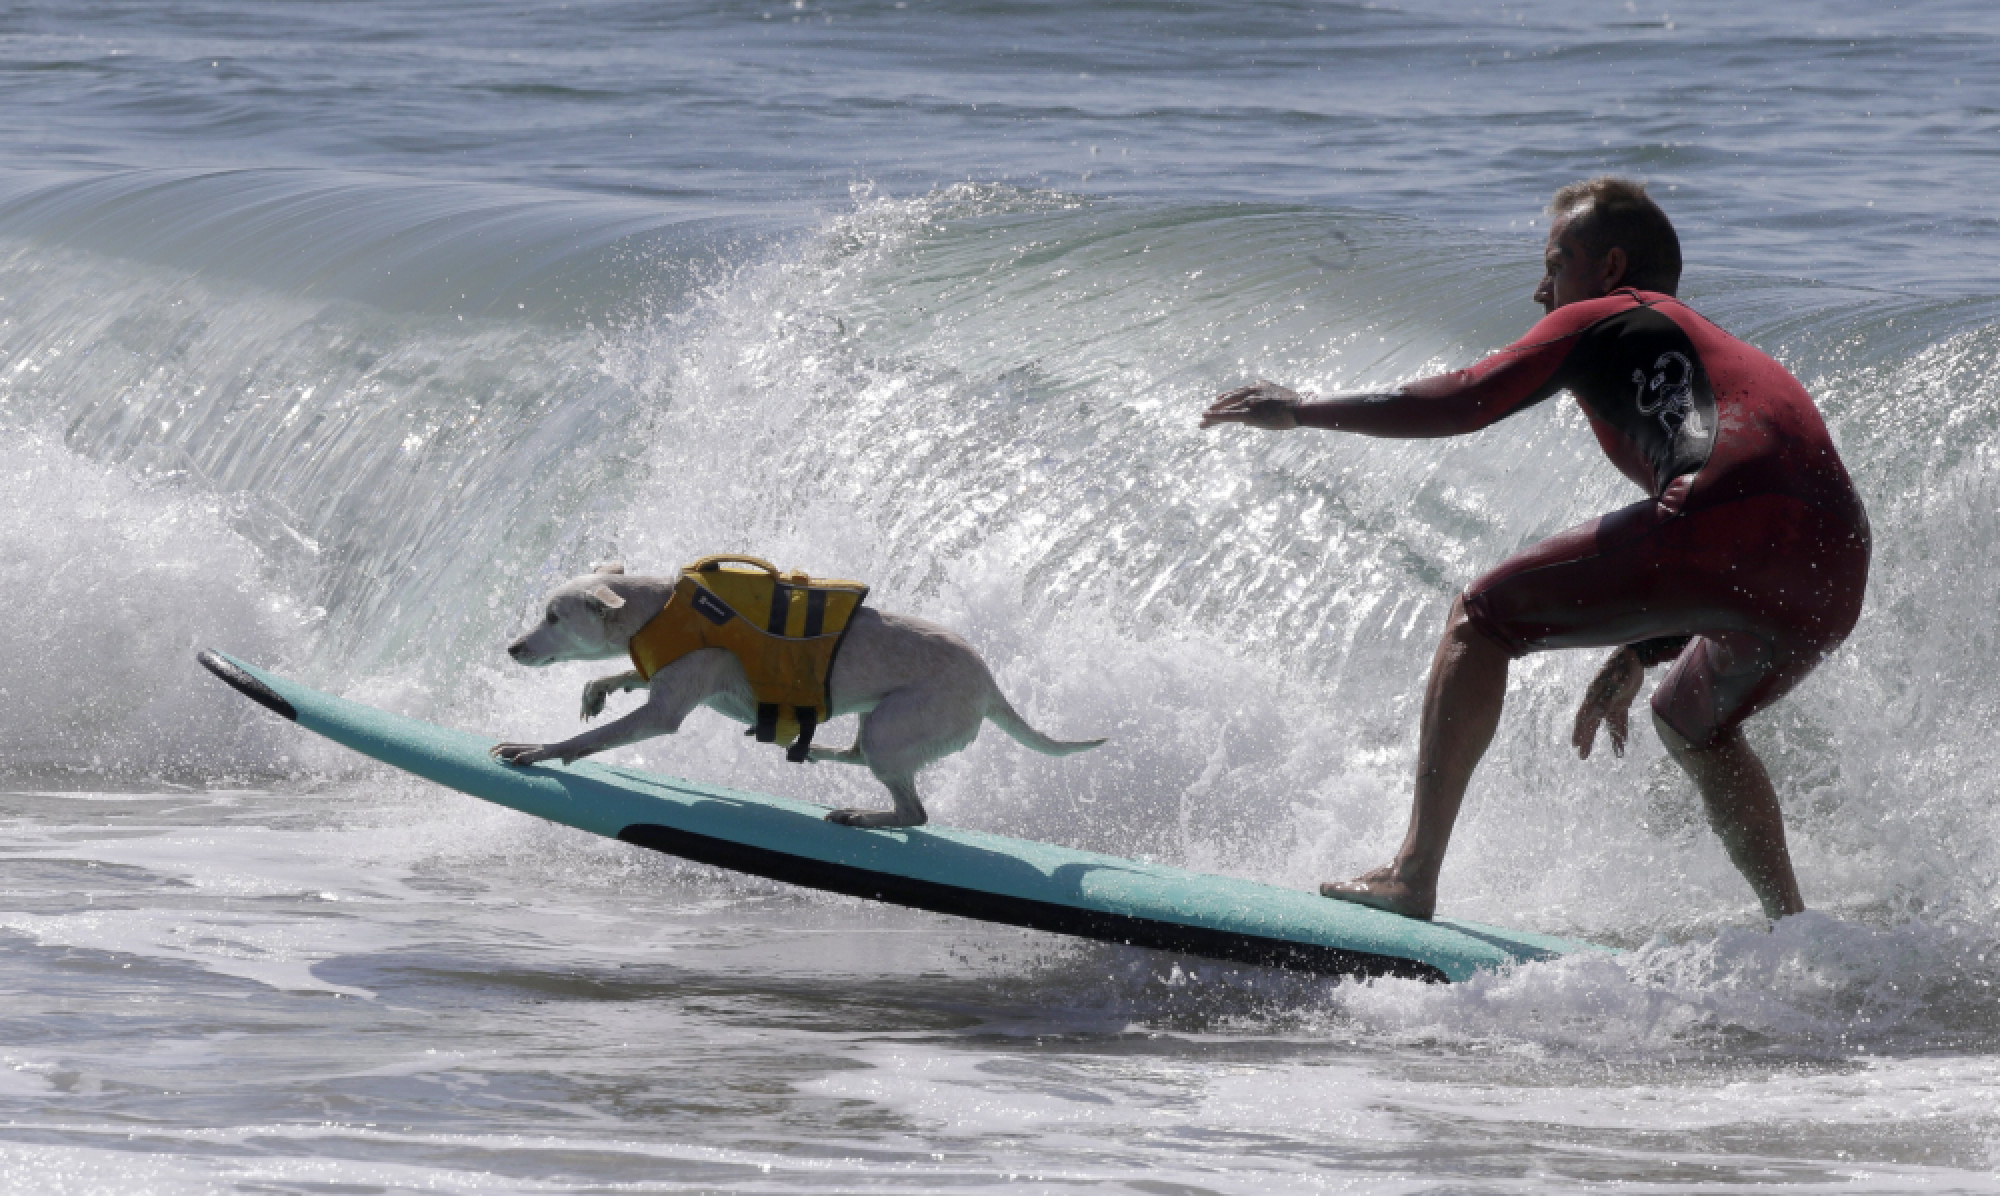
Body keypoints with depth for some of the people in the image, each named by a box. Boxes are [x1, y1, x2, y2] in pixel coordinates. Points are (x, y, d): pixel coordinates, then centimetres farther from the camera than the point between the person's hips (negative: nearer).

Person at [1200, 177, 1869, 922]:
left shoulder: (1601, 321, 19)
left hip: (1726, 518, -7)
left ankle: (1414, 876, 0)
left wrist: (1302, 410, 20)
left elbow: (1461, 405, 10)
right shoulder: (1723, 354, 40)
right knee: (1690, 722, 35)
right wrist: (1633, 658, 48)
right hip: (1833, 583, 7)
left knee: (1481, 623, 8)